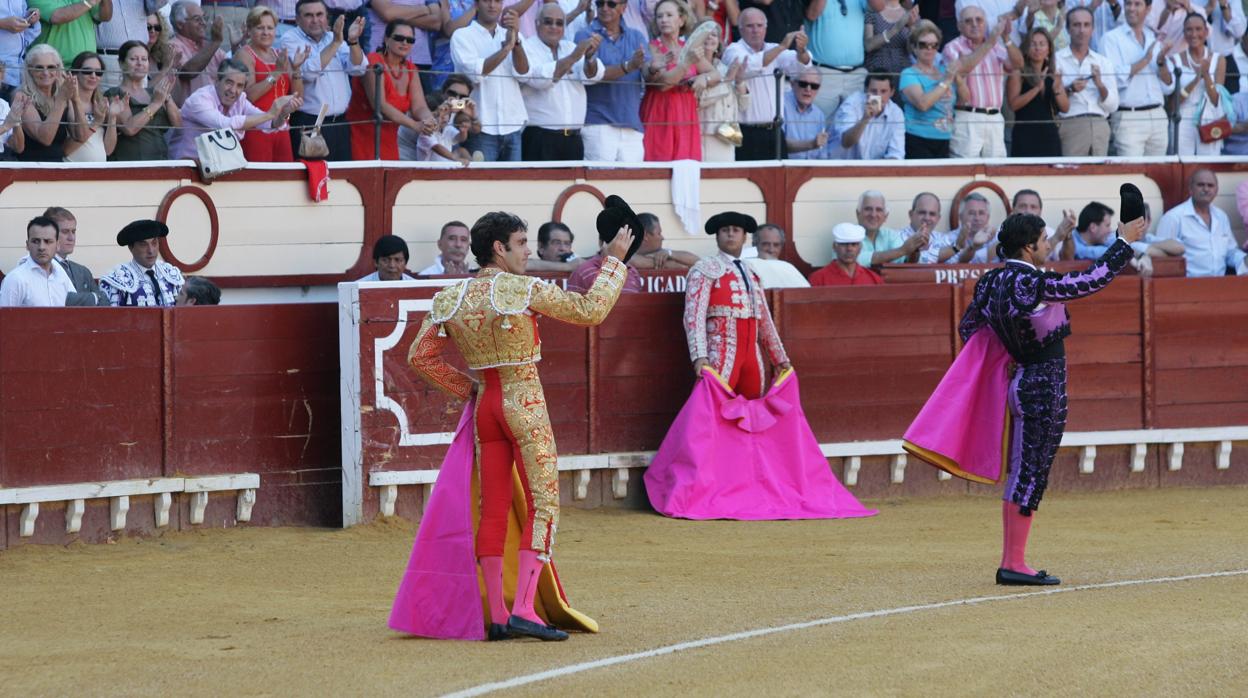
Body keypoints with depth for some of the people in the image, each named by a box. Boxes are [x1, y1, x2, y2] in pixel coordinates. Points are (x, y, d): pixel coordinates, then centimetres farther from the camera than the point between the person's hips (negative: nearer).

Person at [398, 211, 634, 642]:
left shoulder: (451, 300, 4)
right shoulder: (526, 291, -13)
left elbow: (420, 357, 8)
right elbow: (591, 311, -7)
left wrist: (465, 389, 15)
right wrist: (614, 261, 2)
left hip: (484, 406, 6)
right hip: (526, 406, -6)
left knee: (493, 510, 9)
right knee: (543, 505, -3)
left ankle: (496, 615, 9)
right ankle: (524, 610, -14)